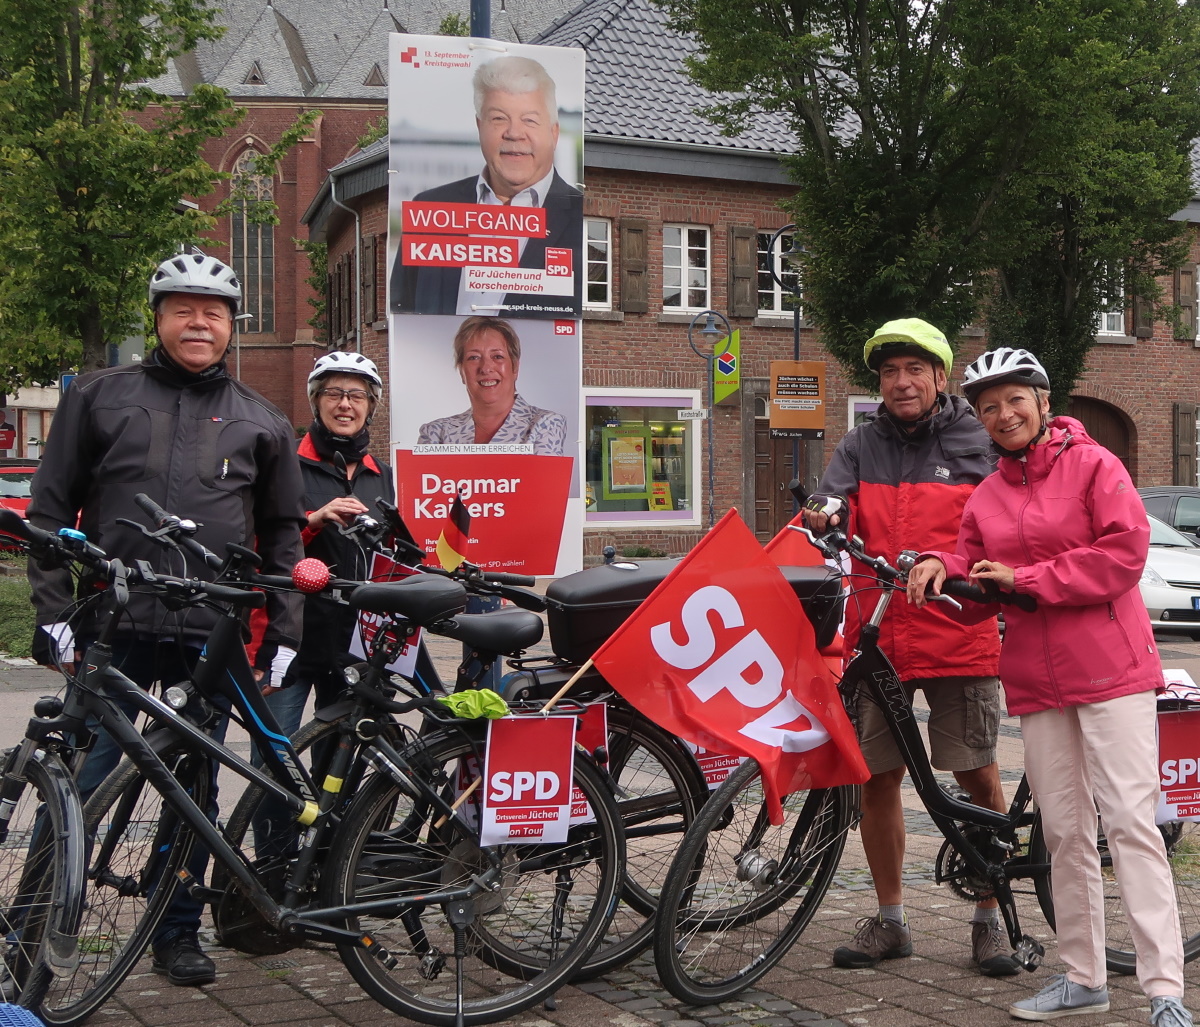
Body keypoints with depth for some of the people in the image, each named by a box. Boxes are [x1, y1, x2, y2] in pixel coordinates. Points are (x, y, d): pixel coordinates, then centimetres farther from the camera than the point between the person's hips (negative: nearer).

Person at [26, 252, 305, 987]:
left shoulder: (263, 423, 13)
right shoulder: (99, 397, 8)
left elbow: (284, 535, 15)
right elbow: (50, 510, 7)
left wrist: (284, 635, 8)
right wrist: (53, 611, -2)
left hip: (211, 637, 2)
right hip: (112, 629, -1)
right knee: (80, 785, -2)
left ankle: (179, 933, 23)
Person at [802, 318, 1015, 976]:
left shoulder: (978, 445, 6)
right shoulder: (860, 447, 12)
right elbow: (830, 503, -3)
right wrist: (819, 518, -27)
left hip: (960, 637, -2)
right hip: (877, 636, 2)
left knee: (978, 778, 1)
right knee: (877, 776, 6)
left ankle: (990, 919, 16)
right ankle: (889, 920, 20)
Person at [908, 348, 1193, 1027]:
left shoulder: (1092, 464, -1)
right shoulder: (985, 498, 14)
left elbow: (1125, 551, -12)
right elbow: (976, 594, 12)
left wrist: (1025, 578, -12)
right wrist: (944, 571, -10)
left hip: (1110, 669, -6)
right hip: (1036, 679, 6)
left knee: (1130, 820, -11)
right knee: (1065, 831, 10)